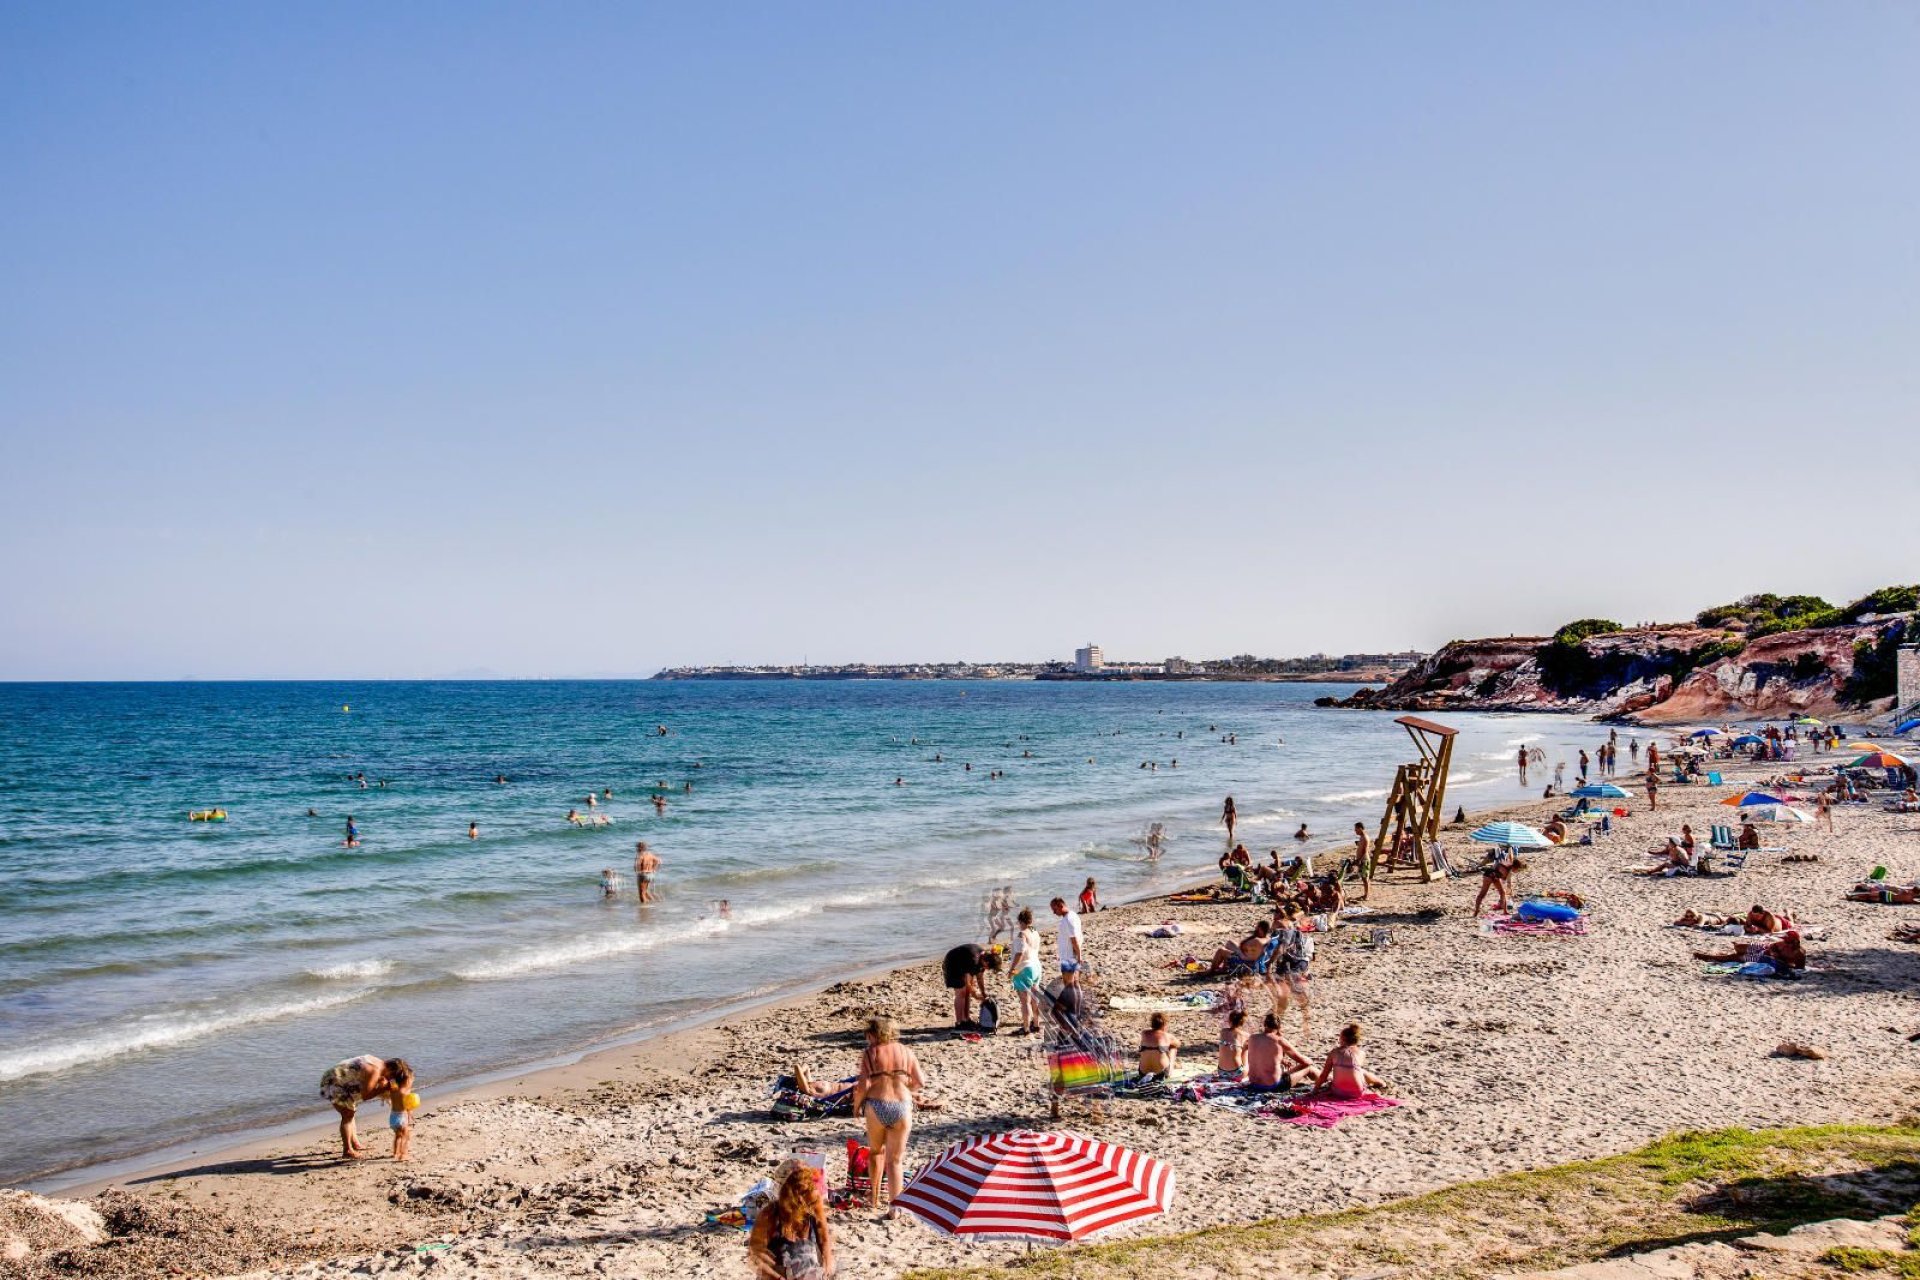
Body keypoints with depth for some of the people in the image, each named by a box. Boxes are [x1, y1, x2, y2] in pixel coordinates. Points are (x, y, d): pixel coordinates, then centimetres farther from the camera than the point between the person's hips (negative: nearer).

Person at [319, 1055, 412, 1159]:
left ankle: (355, 1144, 28)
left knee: (350, 1112, 19)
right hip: (333, 1081, -10)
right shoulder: (375, 1071, -25)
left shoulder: (379, 1063, 3)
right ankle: (347, 1151, -4)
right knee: (347, 1115, -8)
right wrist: (383, 1088, -21)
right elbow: (365, 1096, -24)